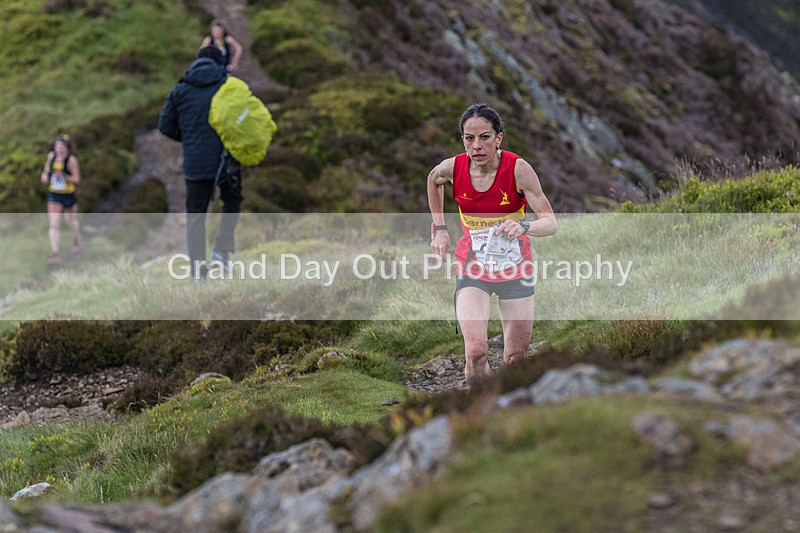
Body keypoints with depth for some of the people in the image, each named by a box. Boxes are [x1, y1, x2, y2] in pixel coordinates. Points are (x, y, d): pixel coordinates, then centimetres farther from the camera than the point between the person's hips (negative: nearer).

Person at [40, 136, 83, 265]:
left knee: (71, 220, 19)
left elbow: (77, 179, -15)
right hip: (54, 195, 2)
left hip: (69, 195, -2)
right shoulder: (51, 156, -2)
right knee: (53, 225, -10)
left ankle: (77, 238, 52)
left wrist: (64, 176, -31)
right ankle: (55, 254, -14)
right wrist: (45, 175, -3)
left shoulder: (71, 160, -16)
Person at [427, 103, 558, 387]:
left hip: (515, 269, 0)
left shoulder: (518, 169, -19)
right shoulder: (453, 168, -12)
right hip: (472, 270, 0)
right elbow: (433, 179, 15)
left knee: (516, 360, 6)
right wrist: (439, 228, 12)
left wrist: (523, 227, -43)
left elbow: (550, 221, -22)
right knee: (475, 353, -20)